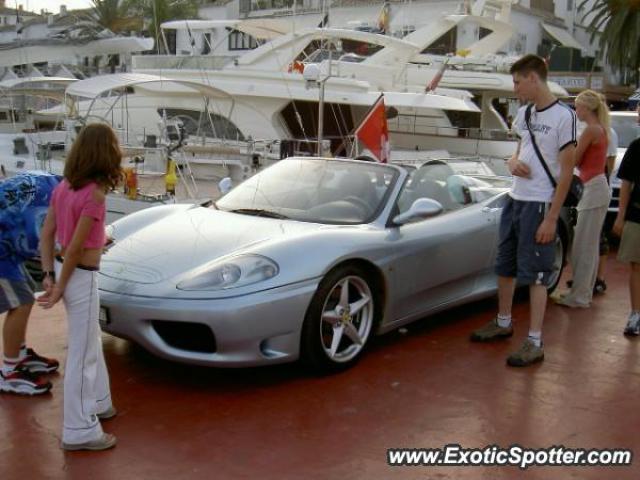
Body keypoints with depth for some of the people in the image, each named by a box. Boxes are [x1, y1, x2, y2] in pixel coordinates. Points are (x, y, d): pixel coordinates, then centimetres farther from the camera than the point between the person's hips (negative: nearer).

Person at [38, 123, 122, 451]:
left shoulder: (64, 187, 3)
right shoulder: (94, 195, -22)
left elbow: (46, 235, 5)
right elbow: (74, 250, -20)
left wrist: (48, 276, 5)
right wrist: (59, 288, -10)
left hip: (66, 272, 9)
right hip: (80, 278, -9)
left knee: (90, 343, 24)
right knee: (82, 354, 3)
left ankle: (96, 402, 42)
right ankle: (79, 430, 14)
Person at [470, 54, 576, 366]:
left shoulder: (563, 116, -12)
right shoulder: (524, 114, 10)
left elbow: (566, 171, -13)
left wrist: (551, 218, -16)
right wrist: (512, 162, -3)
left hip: (539, 205, -7)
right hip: (514, 200, 8)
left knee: (536, 274, -4)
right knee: (505, 267, 15)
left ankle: (534, 343, 3)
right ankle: (503, 323, 32)